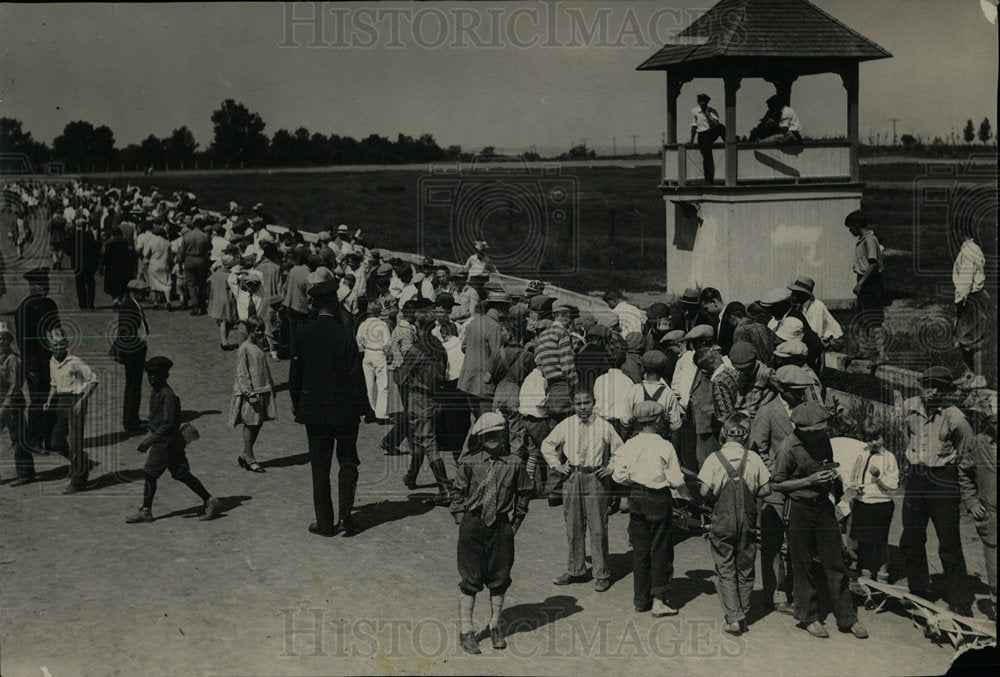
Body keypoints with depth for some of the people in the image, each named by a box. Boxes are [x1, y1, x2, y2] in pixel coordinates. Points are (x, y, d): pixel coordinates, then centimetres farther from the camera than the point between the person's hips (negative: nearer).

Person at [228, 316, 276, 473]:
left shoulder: (260, 345, 12)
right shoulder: (244, 348, -11)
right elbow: (242, 374, -13)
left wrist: (271, 386, 22)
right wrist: (249, 393, -18)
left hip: (262, 391, 8)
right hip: (251, 392, -8)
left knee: (258, 423, 10)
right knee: (250, 425, -2)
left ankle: (246, 456, 21)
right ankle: (249, 459, 6)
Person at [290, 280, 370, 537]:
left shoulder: (303, 333, -3)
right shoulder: (344, 334, -12)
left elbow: (295, 372, 3)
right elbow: (355, 374, -10)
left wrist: (296, 403, 13)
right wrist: (363, 406, -2)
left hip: (314, 409, 2)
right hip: (344, 409, -2)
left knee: (320, 466, 8)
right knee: (348, 462, 13)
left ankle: (325, 522, 10)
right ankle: (345, 514, 2)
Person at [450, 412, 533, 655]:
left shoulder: (514, 464, -2)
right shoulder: (469, 463, -4)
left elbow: (524, 493, 9)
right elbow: (457, 493, 4)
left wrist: (515, 522, 5)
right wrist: (462, 520, -2)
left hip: (502, 527, 2)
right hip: (472, 526, -1)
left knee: (499, 579, 11)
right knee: (470, 580, 2)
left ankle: (495, 627, 28)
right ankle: (466, 631, 13)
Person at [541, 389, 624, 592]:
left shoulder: (604, 426, 0)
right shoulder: (565, 425, 5)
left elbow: (620, 451, 9)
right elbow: (547, 444, 19)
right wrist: (556, 465, 9)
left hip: (595, 478, -2)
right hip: (572, 477, 3)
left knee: (598, 527, -2)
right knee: (573, 526, 9)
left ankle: (602, 575, 5)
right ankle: (575, 570, 21)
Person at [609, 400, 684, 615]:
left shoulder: (629, 445, -3)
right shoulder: (665, 447, -13)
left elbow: (620, 476, -3)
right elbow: (676, 481, -12)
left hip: (636, 498, 4)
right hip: (659, 499, -4)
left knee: (640, 549, 13)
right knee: (660, 551, 5)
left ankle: (641, 599, 19)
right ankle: (658, 600, 3)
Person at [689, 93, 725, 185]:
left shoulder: (712, 111, 0)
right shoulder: (694, 111, 2)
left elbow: (716, 124, -13)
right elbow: (694, 126, 8)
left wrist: (707, 114, -17)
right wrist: (692, 140, 5)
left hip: (713, 133, 0)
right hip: (702, 135, 0)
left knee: (721, 126, -33)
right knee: (707, 157, -9)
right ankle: (708, 180, 2)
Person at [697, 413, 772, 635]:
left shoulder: (714, 458, -9)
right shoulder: (753, 458, -5)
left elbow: (704, 492, -15)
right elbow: (766, 490, -3)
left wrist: (715, 498, 6)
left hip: (722, 521, -2)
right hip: (748, 521, 2)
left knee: (725, 571, 6)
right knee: (745, 570, 15)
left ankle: (733, 618, -2)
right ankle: (743, 616, 21)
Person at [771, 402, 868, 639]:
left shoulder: (824, 440, 3)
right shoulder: (788, 448, -15)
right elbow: (776, 484, -10)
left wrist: (831, 475, -2)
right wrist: (809, 481, -18)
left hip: (823, 505, 5)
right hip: (799, 510, -5)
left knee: (835, 562, 5)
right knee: (802, 566, 4)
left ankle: (847, 618, 13)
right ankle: (809, 617, 19)